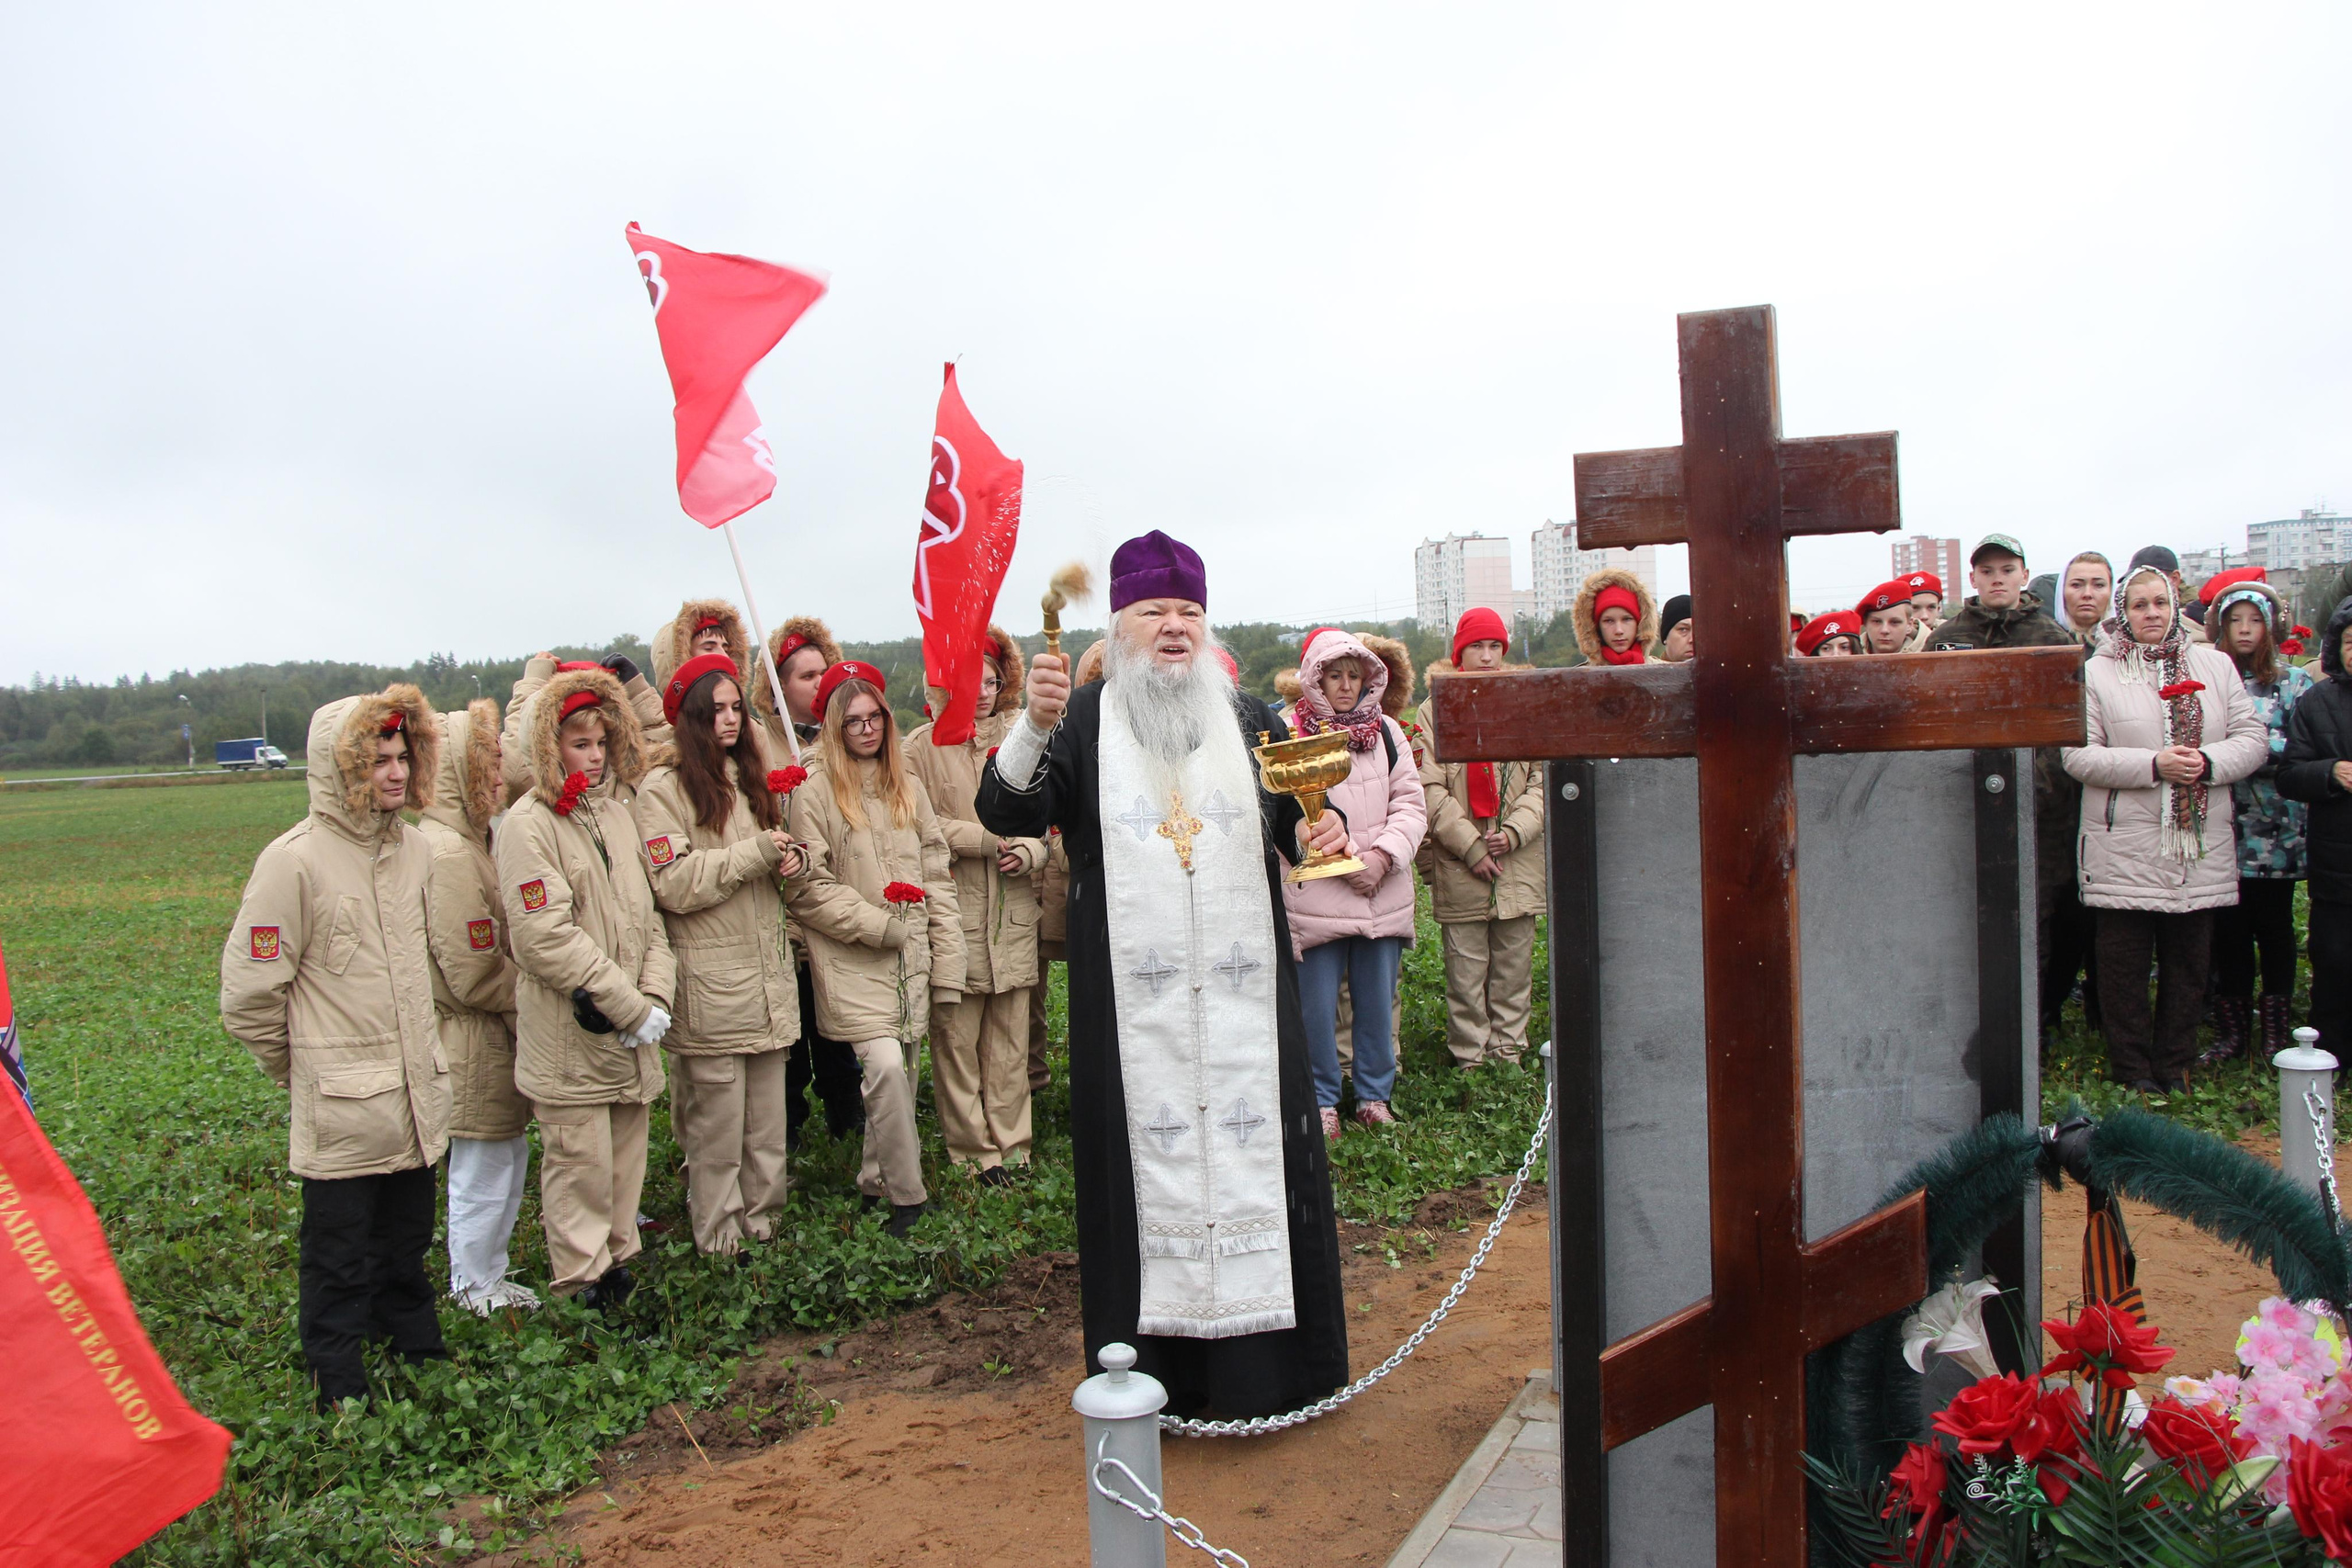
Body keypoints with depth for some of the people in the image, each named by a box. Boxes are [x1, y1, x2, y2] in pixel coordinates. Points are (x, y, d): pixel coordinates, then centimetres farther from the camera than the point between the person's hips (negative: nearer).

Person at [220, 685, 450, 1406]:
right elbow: (249, 993, -12)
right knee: (341, 1262, 7)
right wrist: (300, 1068, 0)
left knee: (406, 1245, 21)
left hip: (417, 1096, 6)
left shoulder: (415, 849, 4)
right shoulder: (295, 860, -16)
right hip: (340, 1107, -6)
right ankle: (341, 1391, 22)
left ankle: (418, 1350, 36)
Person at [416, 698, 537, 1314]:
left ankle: (482, 1276, 33)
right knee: (485, 1168, 5)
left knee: (508, 1154, 19)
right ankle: (479, 1288, 21)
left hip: (494, 1035, 10)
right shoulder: (449, 855, -23)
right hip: (473, 1038, -10)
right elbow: (475, 973, -22)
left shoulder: (468, 840, 9)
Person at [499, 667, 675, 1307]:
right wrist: (630, 1008, -16)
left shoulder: (617, 811, 11)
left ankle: (616, 1264, 32)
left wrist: (655, 994, -4)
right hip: (570, 1038, -6)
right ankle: (582, 1289, 16)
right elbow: (545, 936, -18)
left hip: (631, 1035, 7)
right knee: (580, 1164, 2)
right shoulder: (530, 822, -12)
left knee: (626, 1156, 16)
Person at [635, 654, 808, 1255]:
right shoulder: (664, 788, -7)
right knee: (716, 1124, -1)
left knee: (768, 1120, 10)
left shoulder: (752, 779, 17)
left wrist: (793, 860, 3)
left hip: (769, 975, 7)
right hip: (708, 986, -7)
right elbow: (675, 884, -16)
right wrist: (753, 854, -17)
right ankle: (719, 1243, 11)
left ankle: (763, 1225, 21)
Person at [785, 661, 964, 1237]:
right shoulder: (815, 793, -4)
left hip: (911, 960, 5)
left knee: (901, 1071, 8)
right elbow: (811, 888, -8)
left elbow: (937, 874, 11)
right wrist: (881, 925, -11)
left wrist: (947, 962, 5)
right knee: (886, 1066, -18)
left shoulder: (907, 787, 12)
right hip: (854, 961, -5)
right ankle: (908, 1195, -4)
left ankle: (875, 1181, 27)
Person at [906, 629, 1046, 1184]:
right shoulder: (924, 745, 1)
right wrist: (988, 839, -12)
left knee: (1010, 1037, 7)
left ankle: (1010, 1144, 17)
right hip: (953, 913, -3)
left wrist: (1030, 851, -8)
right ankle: (973, 1150, 12)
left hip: (1013, 911, 3)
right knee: (956, 1037, 1)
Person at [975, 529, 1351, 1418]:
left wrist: (1325, 833, -9)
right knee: (1148, 1154, 3)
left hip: (1243, 992, 2)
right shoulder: (1084, 721, 2)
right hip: (1131, 1001, -2)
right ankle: (1156, 1367, 16)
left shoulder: (1249, 719, 10)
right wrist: (1034, 727, -27)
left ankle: (1267, 1358, 21)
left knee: (1253, 1144, 6)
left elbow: (1297, 826, 14)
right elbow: (1007, 815, -10)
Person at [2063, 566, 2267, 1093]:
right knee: (2124, 962, 3)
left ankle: (2174, 1065, 23)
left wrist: (2208, 762, -14)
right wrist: (2153, 765, -18)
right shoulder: (2096, 672, 1)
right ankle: (2131, 1069, 15)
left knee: (2188, 961, 10)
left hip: (2201, 847, 3)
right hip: (2125, 847, -3)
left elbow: (2252, 739, 6)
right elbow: (2078, 755, -8)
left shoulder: (2215, 664, 11)